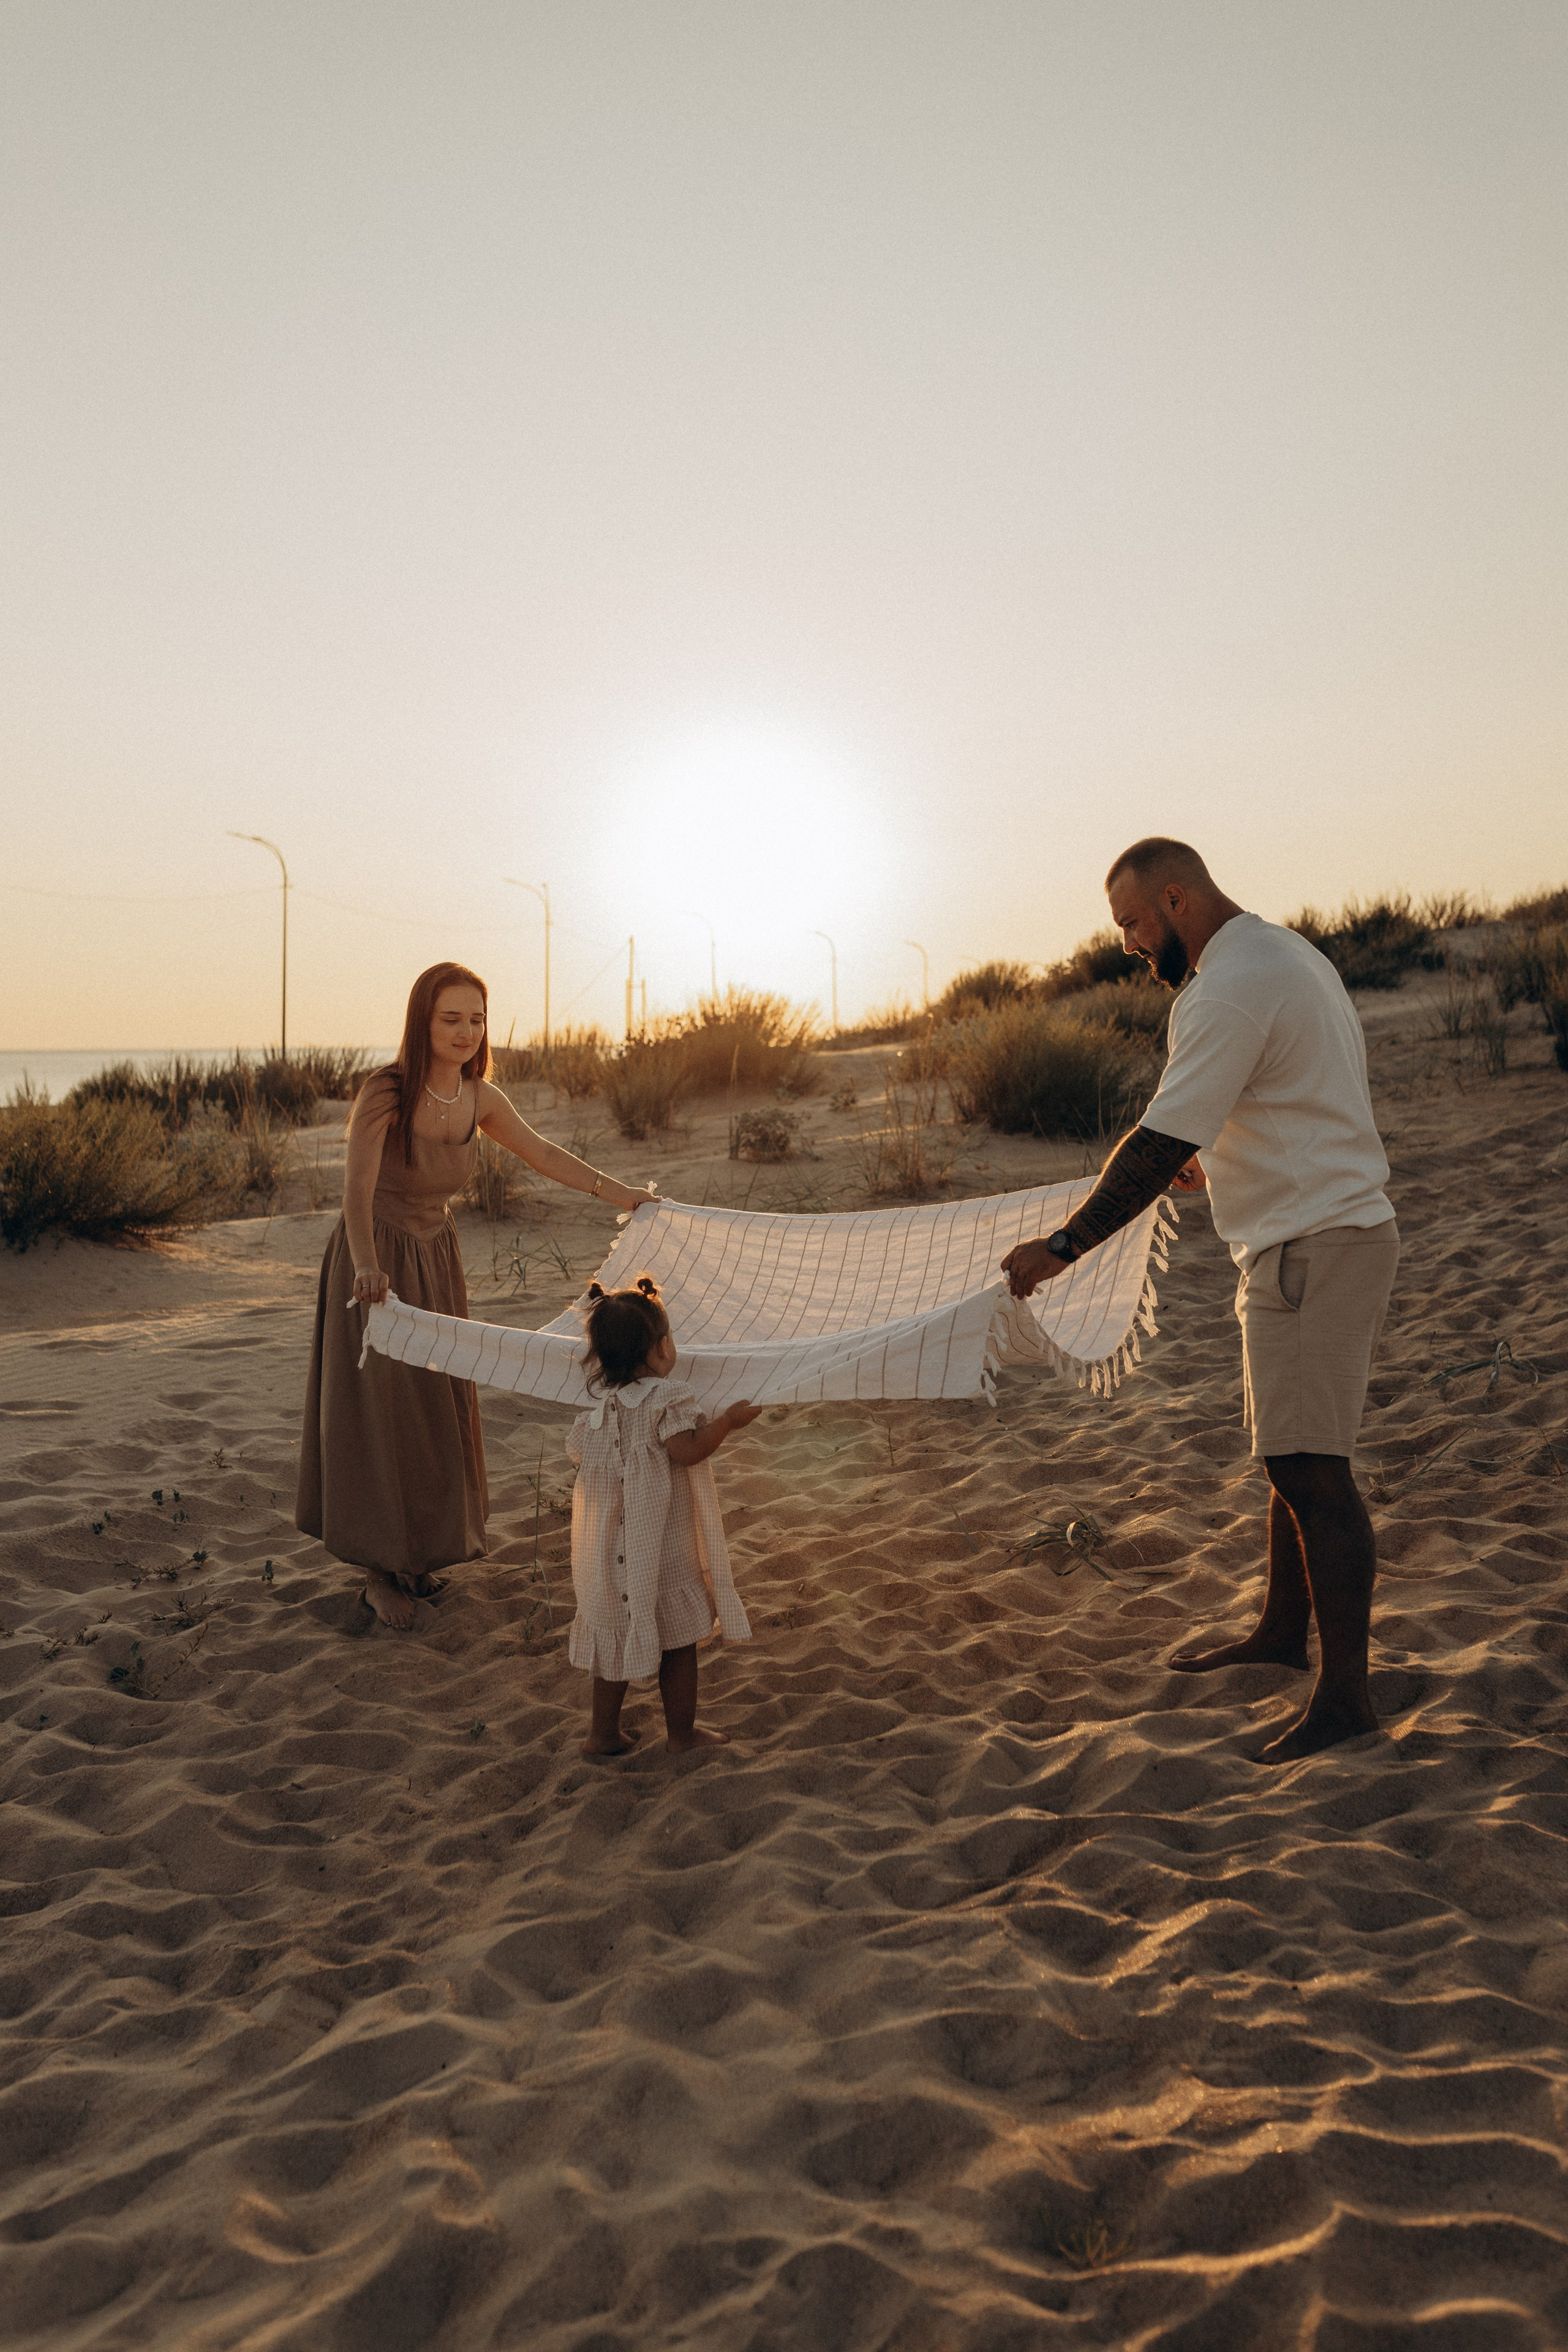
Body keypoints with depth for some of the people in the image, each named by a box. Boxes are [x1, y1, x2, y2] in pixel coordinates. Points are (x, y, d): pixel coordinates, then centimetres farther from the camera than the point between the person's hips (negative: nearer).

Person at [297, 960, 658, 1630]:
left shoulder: (479, 1098, -7)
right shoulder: (385, 1093, -26)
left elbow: (541, 1154, 7)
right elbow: (357, 1188, -39)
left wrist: (621, 1195, 9)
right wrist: (368, 1265, -57)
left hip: (435, 1260, 6)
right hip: (375, 1267, -6)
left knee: (437, 1409, 13)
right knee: (379, 1413, 3)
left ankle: (418, 1550, 32)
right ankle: (379, 1571, 18)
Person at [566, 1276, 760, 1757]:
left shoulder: (596, 1403, 1)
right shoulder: (666, 1398, -18)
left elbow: (577, 1451, 11)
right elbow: (688, 1450, -26)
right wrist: (730, 1419, -16)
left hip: (610, 1549, 6)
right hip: (662, 1551, -6)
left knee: (617, 1637, 19)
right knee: (679, 1640, 10)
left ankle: (603, 1732, 28)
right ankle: (682, 1733, 22)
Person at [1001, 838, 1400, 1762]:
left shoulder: (1227, 988, -18)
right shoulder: (1289, 952, 16)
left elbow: (1161, 1143, -23)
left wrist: (1064, 1246, -20)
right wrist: (1219, 1161, 34)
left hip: (1312, 1244, -11)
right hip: (1328, 1227, 11)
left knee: (1311, 1468, -9)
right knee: (1294, 1453, 17)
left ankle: (1346, 1695, -2)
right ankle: (1285, 1631, 30)